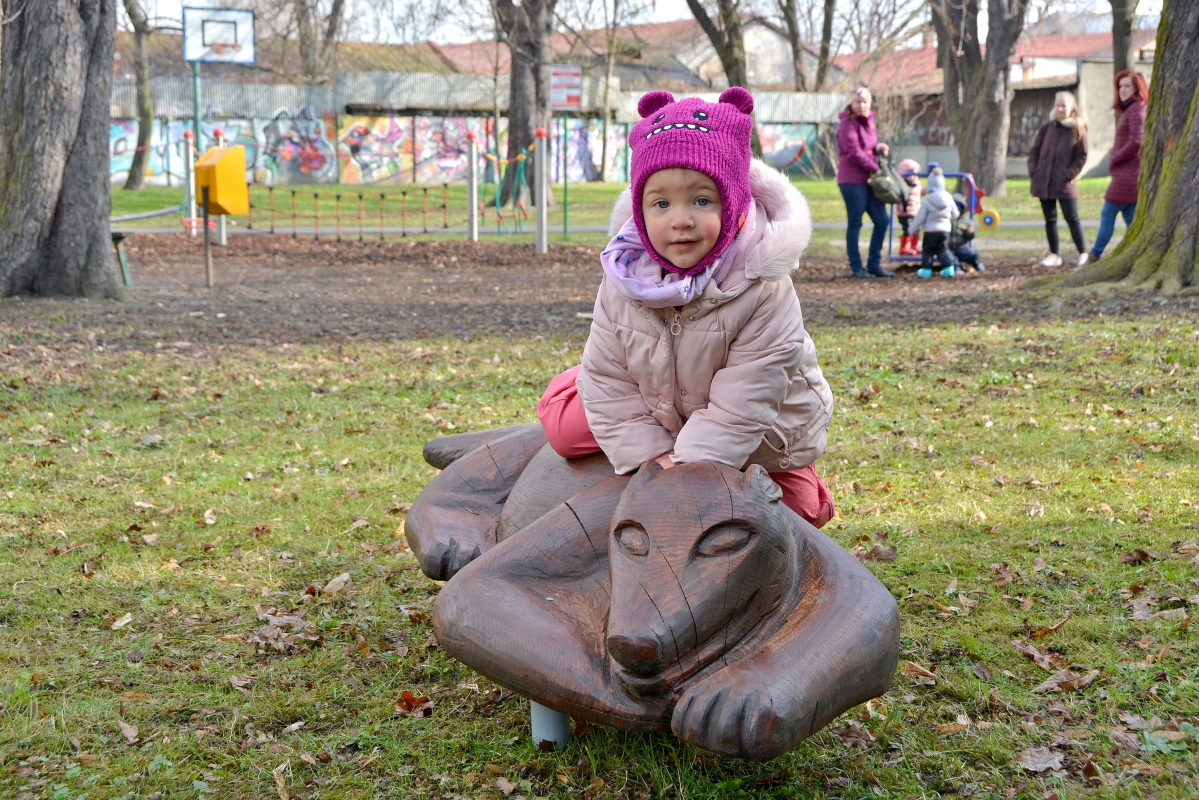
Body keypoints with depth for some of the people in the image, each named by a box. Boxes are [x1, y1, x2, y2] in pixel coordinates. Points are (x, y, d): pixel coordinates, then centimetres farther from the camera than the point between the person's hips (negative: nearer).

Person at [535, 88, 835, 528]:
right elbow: (607, 379, -15)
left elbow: (743, 403, -33)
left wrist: (693, 466, -38)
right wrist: (650, 452, -24)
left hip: (756, 443, -3)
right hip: (659, 414, 4)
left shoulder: (764, 291, -33)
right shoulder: (624, 279, -20)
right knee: (560, 422, -2)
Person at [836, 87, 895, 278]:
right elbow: (854, 153, -15)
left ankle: (874, 264, 14)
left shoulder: (869, 122, 16)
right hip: (852, 180, -8)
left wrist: (879, 147, 2)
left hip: (869, 180, 8)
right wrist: (876, 169, -13)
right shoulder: (848, 124, -9)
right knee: (855, 224, -2)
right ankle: (856, 267, 5)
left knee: (882, 221, 7)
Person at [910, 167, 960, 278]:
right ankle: (949, 267, 3)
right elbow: (955, 214, 11)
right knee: (943, 249, 10)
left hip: (930, 231, -4)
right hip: (945, 230, 4)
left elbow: (920, 217, -9)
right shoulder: (948, 198, 1)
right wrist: (949, 219, 32)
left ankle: (926, 269, 2)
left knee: (928, 250, 4)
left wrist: (914, 228, 3)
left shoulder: (927, 200, -11)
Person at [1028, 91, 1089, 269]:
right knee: (1050, 219, 9)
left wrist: (1070, 175, -12)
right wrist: (1033, 172, -1)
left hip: (1065, 185, -4)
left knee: (1072, 218, -5)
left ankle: (1083, 254, 1)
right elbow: (1034, 151, 11)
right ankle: (1054, 255, 17)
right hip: (1043, 182, 4)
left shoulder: (1077, 130, -2)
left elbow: (1081, 157, -2)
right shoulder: (1046, 128, 8)